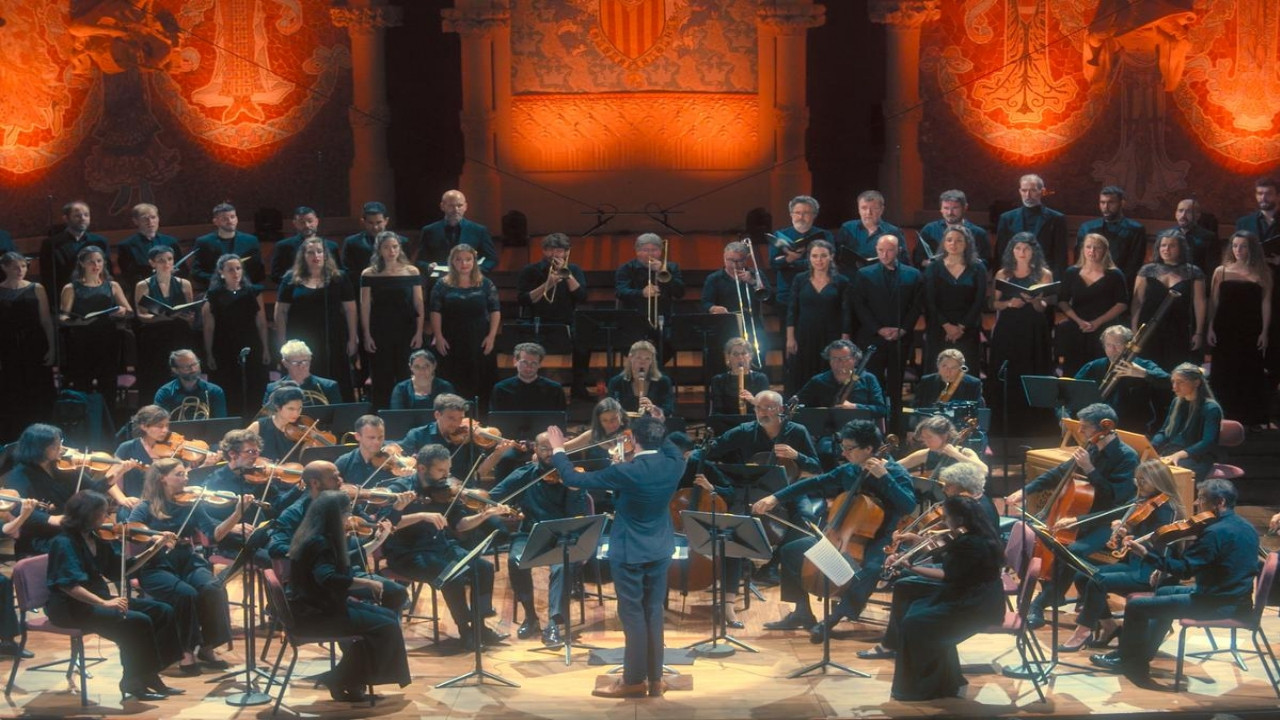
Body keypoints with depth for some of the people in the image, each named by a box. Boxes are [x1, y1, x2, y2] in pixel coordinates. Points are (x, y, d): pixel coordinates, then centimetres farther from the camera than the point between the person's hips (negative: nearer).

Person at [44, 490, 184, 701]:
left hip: (97, 599, 9)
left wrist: (154, 548, 6)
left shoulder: (96, 540, 9)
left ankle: (149, 674, 2)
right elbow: (69, 584, -29)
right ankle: (135, 682, -9)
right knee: (138, 621, -26)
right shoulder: (65, 543, -17)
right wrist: (104, 603, -36)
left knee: (163, 612, -2)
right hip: (72, 608, -9)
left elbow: (122, 568, 16)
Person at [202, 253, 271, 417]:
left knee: (253, 397, 0)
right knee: (228, 399, -3)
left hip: (251, 351, 2)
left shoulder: (253, 293, 6)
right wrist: (209, 354, -2)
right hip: (224, 353, -2)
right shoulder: (214, 296, 1)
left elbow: (261, 323, 7)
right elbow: (209, 328, 1)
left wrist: (266, 349, 3)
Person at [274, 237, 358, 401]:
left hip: (333, 343, 0)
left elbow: (350, 309, 5)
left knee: (339, 388, 1)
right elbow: (281, 312, 6)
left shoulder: (338, 279, 5)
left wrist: (352, 339, 1)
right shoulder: (292, 281, 5)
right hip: (300, 344, 0)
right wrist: (282, 341, 0)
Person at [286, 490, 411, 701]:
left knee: (390, 616, 6)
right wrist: (366, 582, -29)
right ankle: (344, 682, -5)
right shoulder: (319, 543, -19)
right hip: (314, 612, -10)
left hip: (320, 606, 10)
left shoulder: (319, 539, 12)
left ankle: (353, 680, 8)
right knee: (386, 627, -15)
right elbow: (327, 578, -36)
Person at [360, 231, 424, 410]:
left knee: (406, 378, 0)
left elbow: (419, 304, 4)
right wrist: (367, 335, -3)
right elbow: (365, 306, 3)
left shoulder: (412, 272, 3)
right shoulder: (369, 274, 1)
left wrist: (419, 333, -2)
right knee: (381, 380, 2)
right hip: (379, 334, 0)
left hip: (407, 333, 0)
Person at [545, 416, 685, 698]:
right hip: (660, 550, 6)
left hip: (629, 551, -6)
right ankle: (655, 678, 19)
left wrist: (558, 450, -4)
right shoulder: (674, 463, -10)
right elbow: (668, 446, 19)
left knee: (633, 615, 4)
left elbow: (573, 479, -17)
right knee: (654, 612, 14)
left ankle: (634, 680, 12)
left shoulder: (626, 472, -25)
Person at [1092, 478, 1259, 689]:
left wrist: (1146, 554, -23)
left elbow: (1184, 568, -25)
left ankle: (1129, 661, 18)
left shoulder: (1216, 533, -24)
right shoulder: (1245, 527, 6)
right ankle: (1142, 654, 37)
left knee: (1136, 606, -2)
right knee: (1165, 593, 32)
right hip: (1238, 598, 10)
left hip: (1217, 605, -10)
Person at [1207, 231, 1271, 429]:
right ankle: (1225, 418, 12)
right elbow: (1213, 301, 5)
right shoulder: (1221, 271, 4)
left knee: (1251, 374, 3)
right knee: (1225, 375, 4)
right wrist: (1210, 328, -2)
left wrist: (1265, 331, -5)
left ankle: (1251, 418, 11)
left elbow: (1266, 303, 0)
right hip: (1225, 330, 1)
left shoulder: (1262, 273, 2)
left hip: (1251, 332, -1)